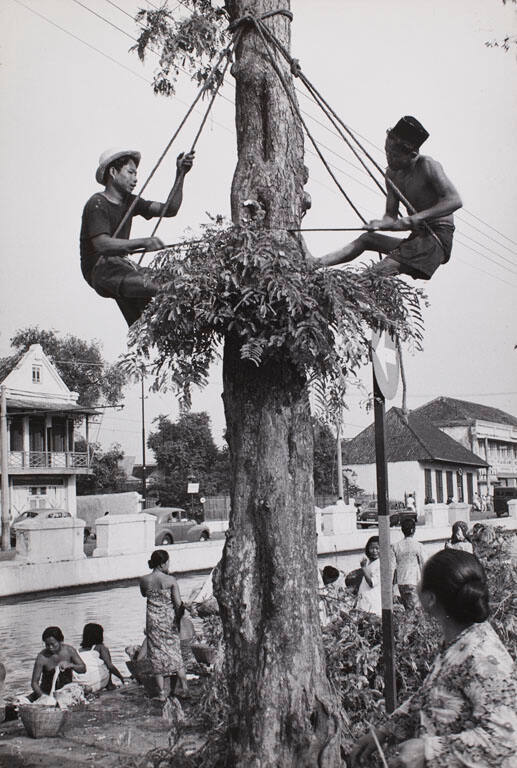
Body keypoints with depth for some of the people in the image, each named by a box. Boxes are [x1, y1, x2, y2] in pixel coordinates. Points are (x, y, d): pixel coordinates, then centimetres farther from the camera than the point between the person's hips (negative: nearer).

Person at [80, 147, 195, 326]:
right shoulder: (97, 204, -10)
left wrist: (180, 175, 2)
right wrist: (143, 242, -34)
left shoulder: (129, 201, 15)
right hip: (101, 269, -9)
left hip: (121, 265, 9)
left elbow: (170, 209, 11)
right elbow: (102, 244, -26)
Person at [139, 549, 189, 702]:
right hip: (169, 619, -1)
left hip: (153, 621, 1)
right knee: (174, 653, 14)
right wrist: (178, 617, 4)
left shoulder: (144, 580, -7)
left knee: (157, 655, 10)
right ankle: (183, 688, 17)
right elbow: (179, 603, -13)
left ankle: (162, 692, 12)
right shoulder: (171, 580, -14)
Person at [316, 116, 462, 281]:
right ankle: (316, 264, -3)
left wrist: (418, 217, -30)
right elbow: (390, 216, 10)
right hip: (417, 238, 8)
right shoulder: (392, 174, 9)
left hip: (438, 238, -8)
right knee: (366, 239, 4)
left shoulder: (427, 166, -13)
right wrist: (381, 223, -15)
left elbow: (455, 201, -22)